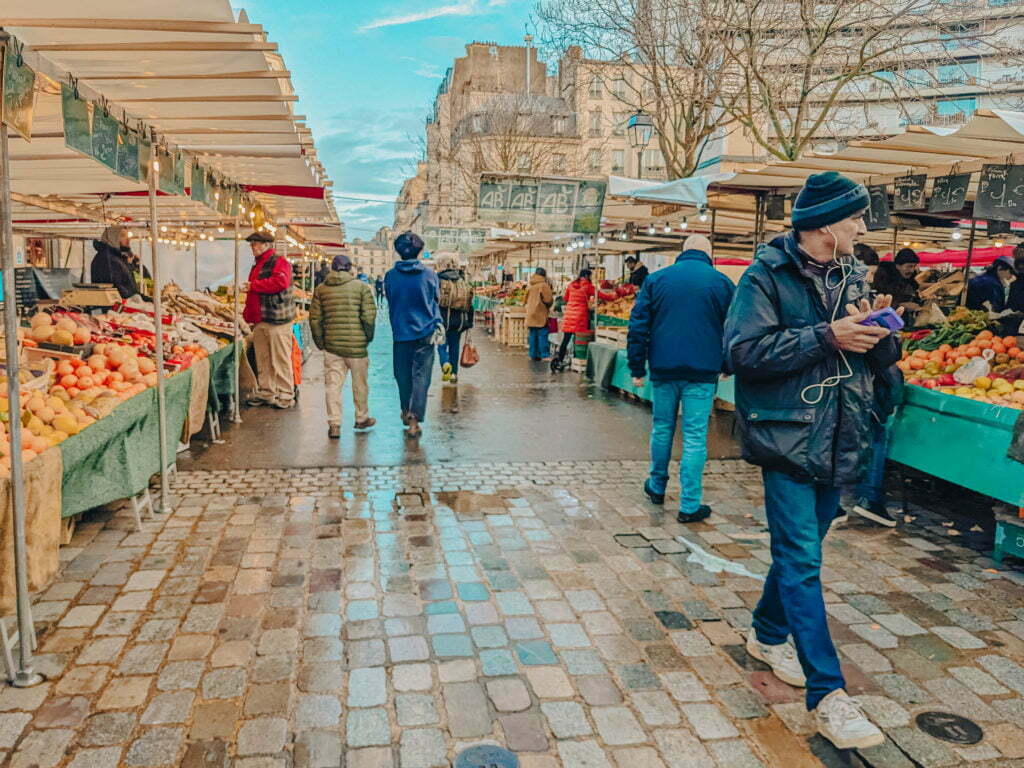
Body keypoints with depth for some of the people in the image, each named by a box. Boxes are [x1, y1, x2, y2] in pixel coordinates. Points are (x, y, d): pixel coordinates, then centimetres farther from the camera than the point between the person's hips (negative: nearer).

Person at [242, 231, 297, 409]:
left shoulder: (279, 263, -7)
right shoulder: (256, 266, 22)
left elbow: (280, 282, -27)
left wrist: (253, 285, -19)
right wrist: (247, 314, 17)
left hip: (277, 320, -9)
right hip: (259, 321, 9)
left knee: (280, 360, -5)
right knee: (262, 360, 13)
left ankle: (286, 396, 2)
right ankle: (265, 392, 23)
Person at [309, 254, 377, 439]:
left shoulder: (320, 289, 6)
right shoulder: (362, 287, -2)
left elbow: (314, 318, 4)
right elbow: (369, 316, -8)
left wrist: (320, 342, 13)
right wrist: (368, 337, 6)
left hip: (331, 345, 2)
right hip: (356, 345, -2)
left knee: (333, 384, 5)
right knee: (359, 384, 13)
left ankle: (334, 424, 1)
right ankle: (362, 418, 28)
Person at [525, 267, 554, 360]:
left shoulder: (530, 286, 11)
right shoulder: (544, 285, -10)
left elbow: (526, 299, 18)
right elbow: (549, 300, -11)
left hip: (530, 315, 7)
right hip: (541, 315, -7)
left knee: (533, 335, 10)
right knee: (542, 335, -6)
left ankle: (533, 354, 14)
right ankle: (544, 355, -9)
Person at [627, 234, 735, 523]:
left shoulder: (656, 279, 4)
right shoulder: (722, 283, 1)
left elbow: (637, 326, 1)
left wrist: (637, 369, 5)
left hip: (663, 369, 2)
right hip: (702, 373, -2)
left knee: (662, 429, 18)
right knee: (695, 437, 1)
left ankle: (657, 487, 32)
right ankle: (689, 505, 4)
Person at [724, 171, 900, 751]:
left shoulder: (852, 276, 11)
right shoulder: (768, 276, -8)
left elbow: (881, 358, 14)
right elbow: (743, 351, -19)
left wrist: (880, 331, -9)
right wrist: (827, 337, -22)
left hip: (839, 442, 7)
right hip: (788, 438, -7)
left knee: (799, 547, 18)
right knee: (802, 561, -7)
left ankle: (769, 633, 39)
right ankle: (828, 694, 0)